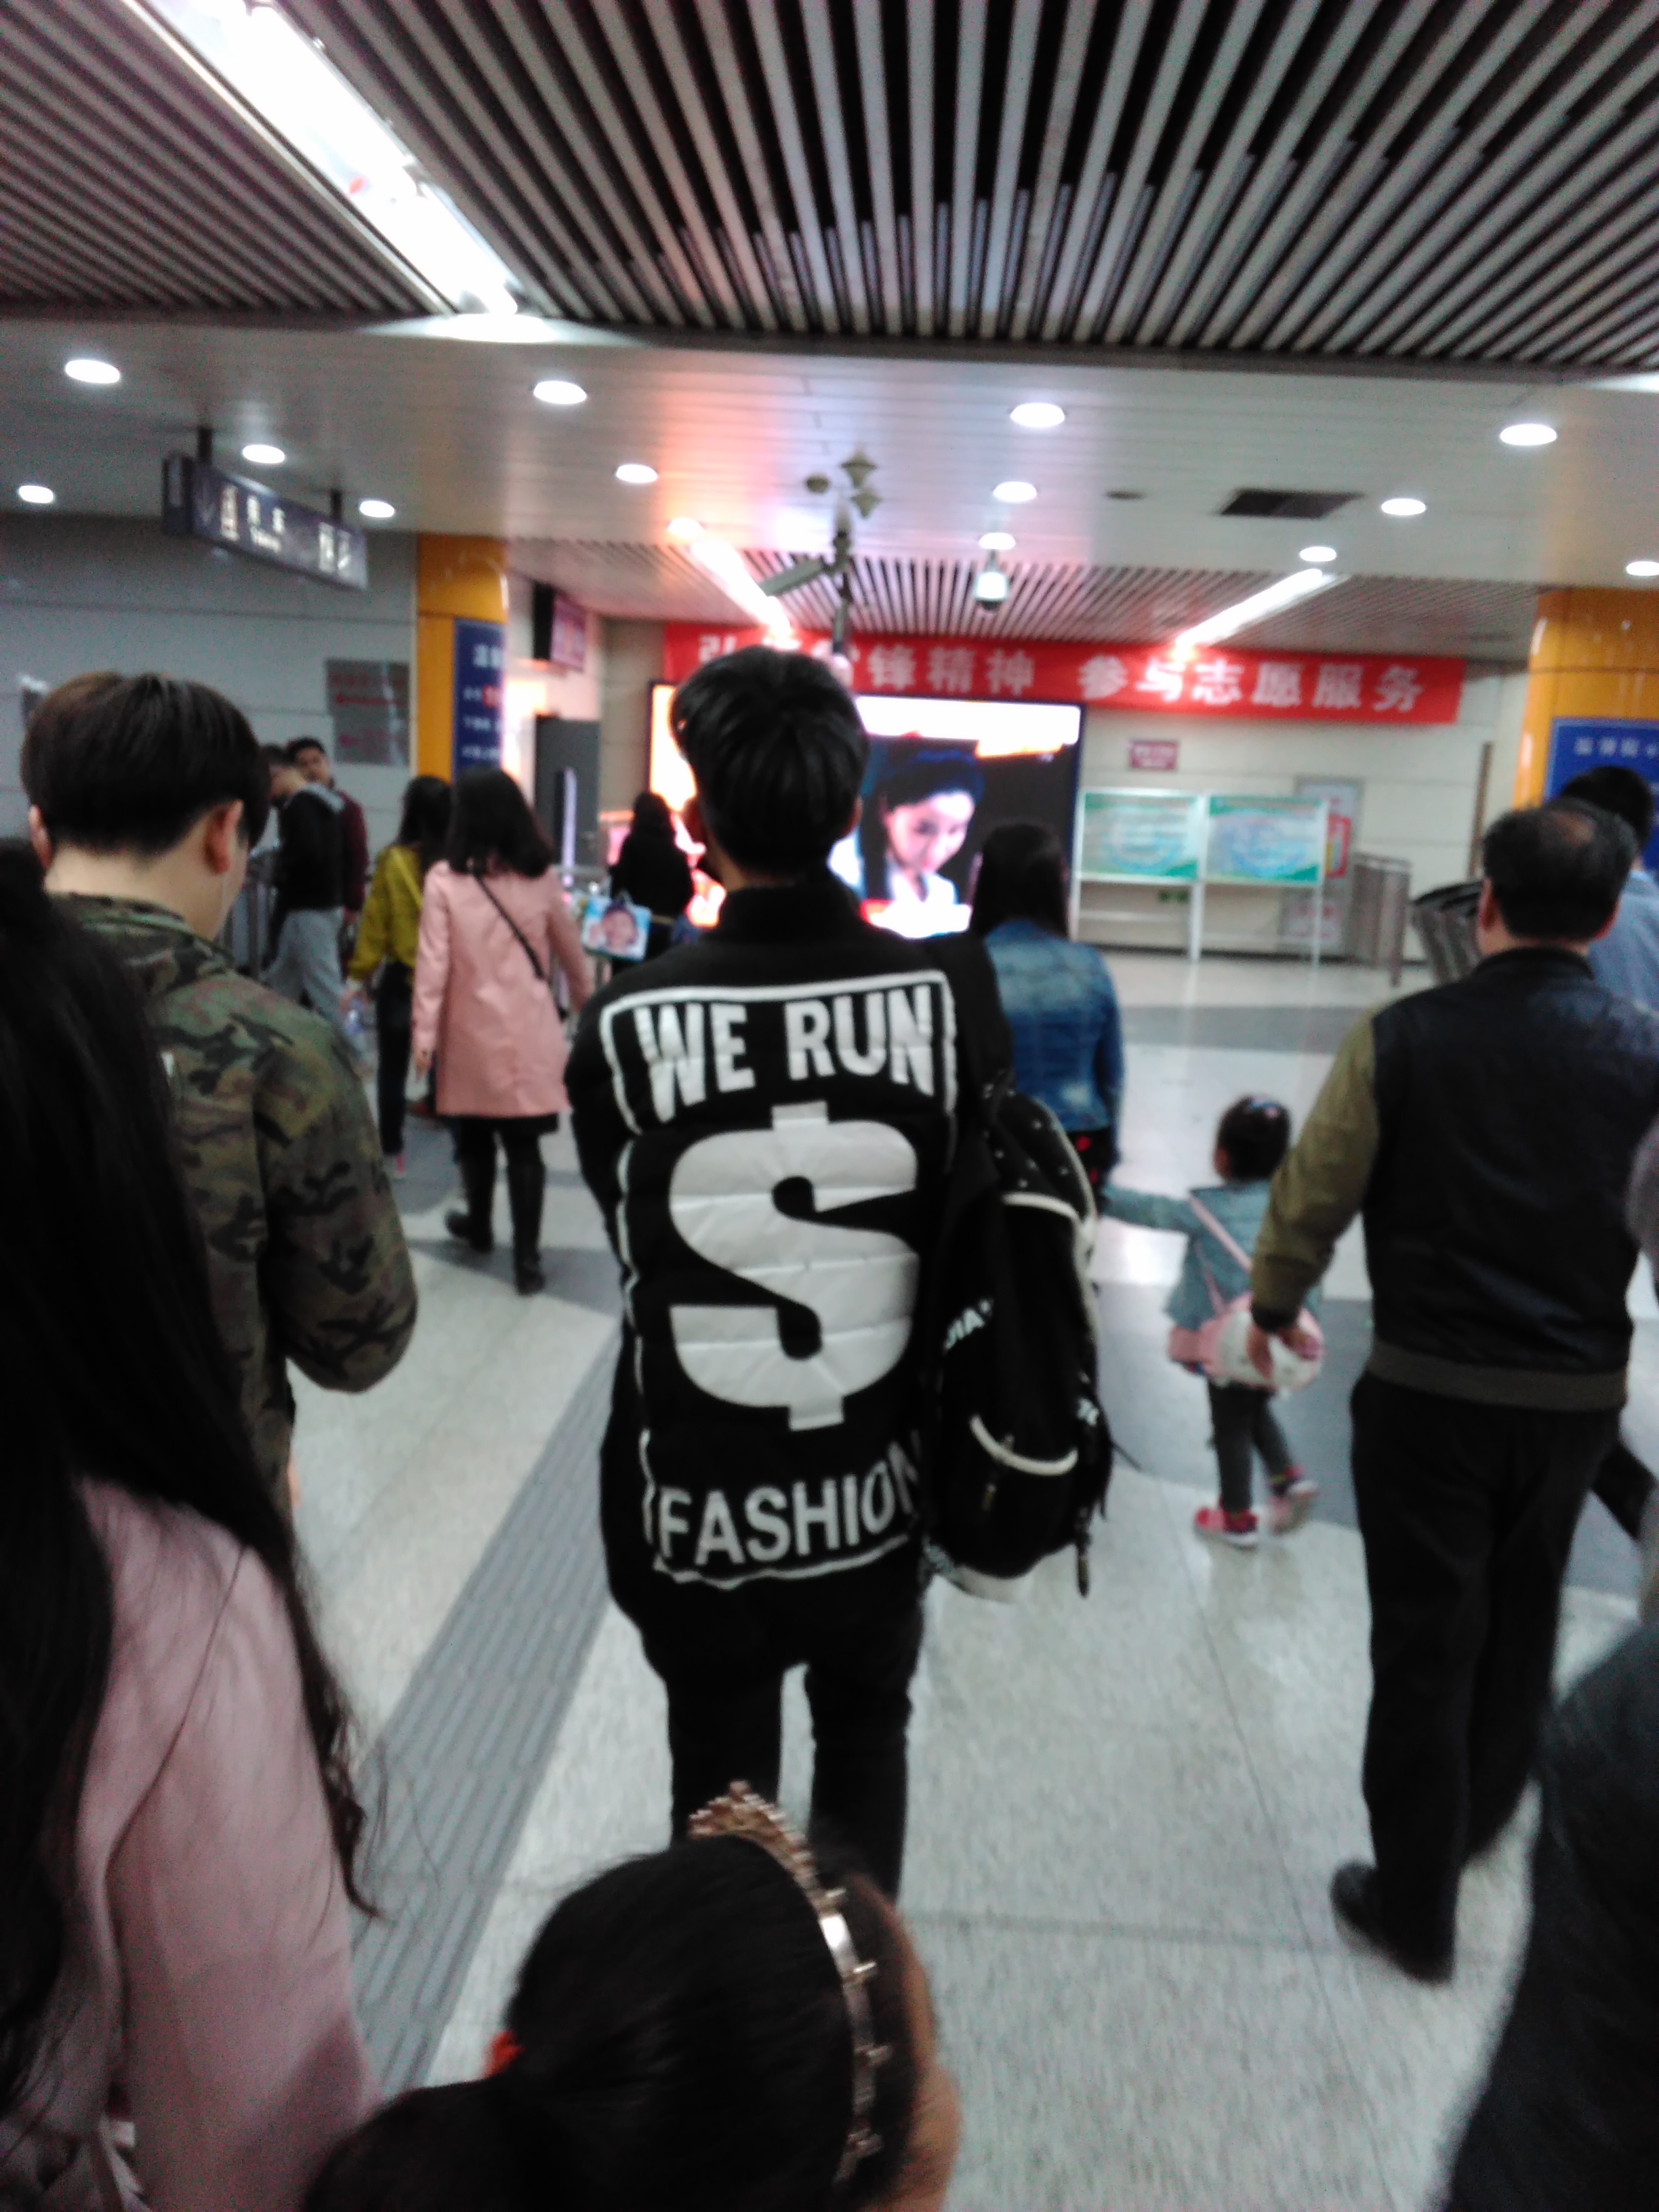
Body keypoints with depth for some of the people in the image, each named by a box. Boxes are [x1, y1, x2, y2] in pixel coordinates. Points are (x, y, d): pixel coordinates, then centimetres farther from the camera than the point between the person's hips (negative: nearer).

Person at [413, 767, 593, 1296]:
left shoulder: (444, 879, -7)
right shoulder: (541, 877, 0)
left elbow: (433, 962, -9)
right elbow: (571, 952, 11)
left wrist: (425, 1035, -4)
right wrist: (587, 1006, 27)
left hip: (472, 1031, -1)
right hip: (530, 1031, 1)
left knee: (474, 1133, 19)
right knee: (524, 1143, 2)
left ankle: (479, 1226, 38)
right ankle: (526, 1257, 1)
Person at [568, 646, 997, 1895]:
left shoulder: (631, 1021, -19)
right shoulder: (942, 993, -15)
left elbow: (628, 1233, -5)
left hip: (698, 1507, -1)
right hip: (878, 1496, 2)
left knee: (720, 1788, 21)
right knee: (867, 1746, 27)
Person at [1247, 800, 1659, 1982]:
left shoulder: (1403, 1038, -14)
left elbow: (1313, 1195, -8)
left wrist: (1273, 1308, 10)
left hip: (1427, 1390, -3)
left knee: (1425, 1645, 10)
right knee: (1522, 1625, 25)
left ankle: (1416, 1904, 25)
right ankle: (1479, 1825, 48)